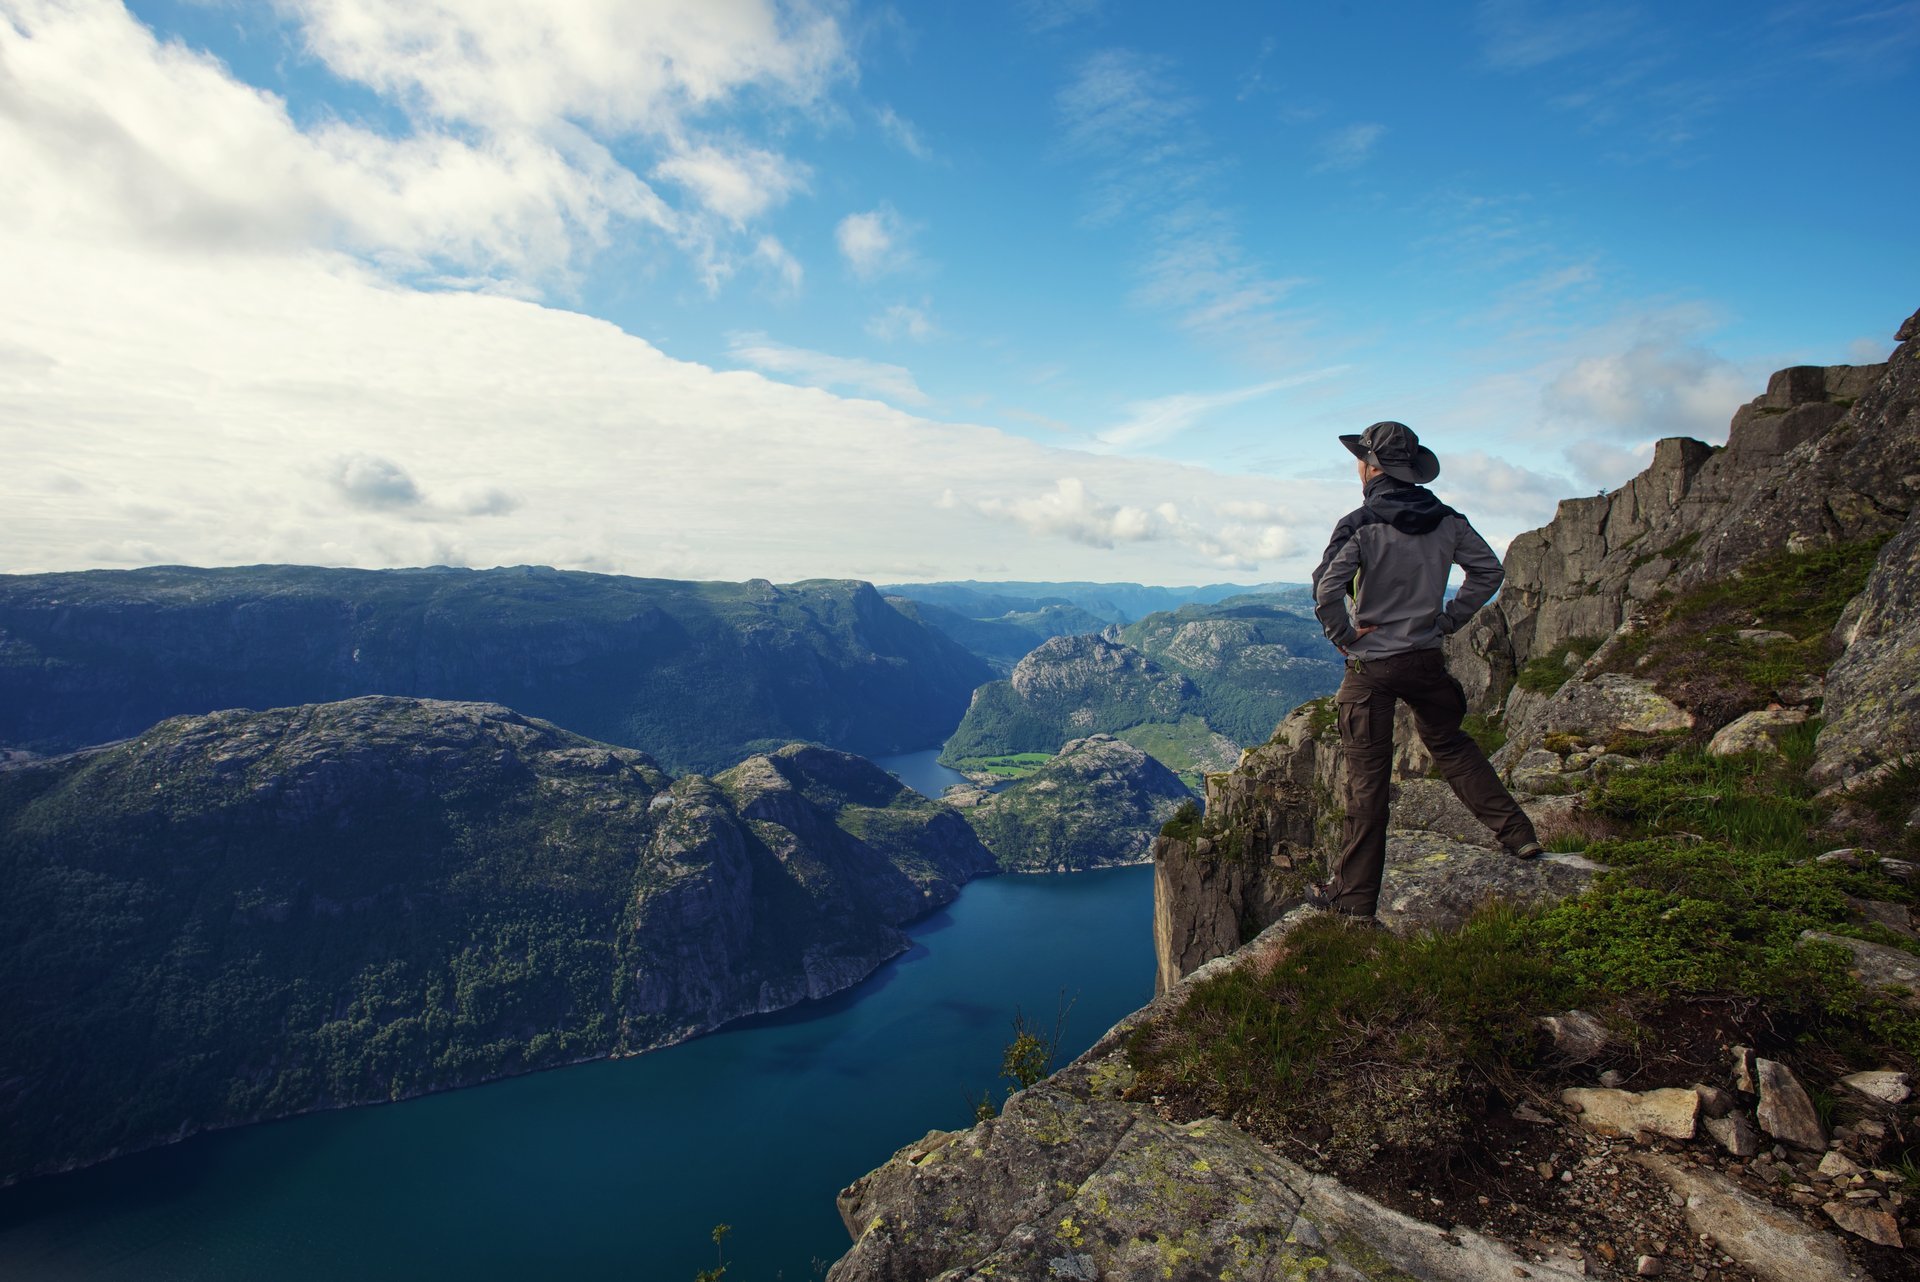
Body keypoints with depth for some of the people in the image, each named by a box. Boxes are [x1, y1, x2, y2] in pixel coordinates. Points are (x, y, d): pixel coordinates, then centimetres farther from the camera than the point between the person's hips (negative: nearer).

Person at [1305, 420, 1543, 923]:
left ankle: (1353, 894, 10)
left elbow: (1325, 589, -26)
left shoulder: (1360, 524, -14)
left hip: (1372, 666, -5)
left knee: (1367, 776, 1)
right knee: (1451, 744, 28)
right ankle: (1517, 833, 30)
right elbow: (1489, 570, 11)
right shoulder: (1446, 520, 4)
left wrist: (1344, 635, -11)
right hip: (1427, 659, 5)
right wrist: (1450, 619, 13)